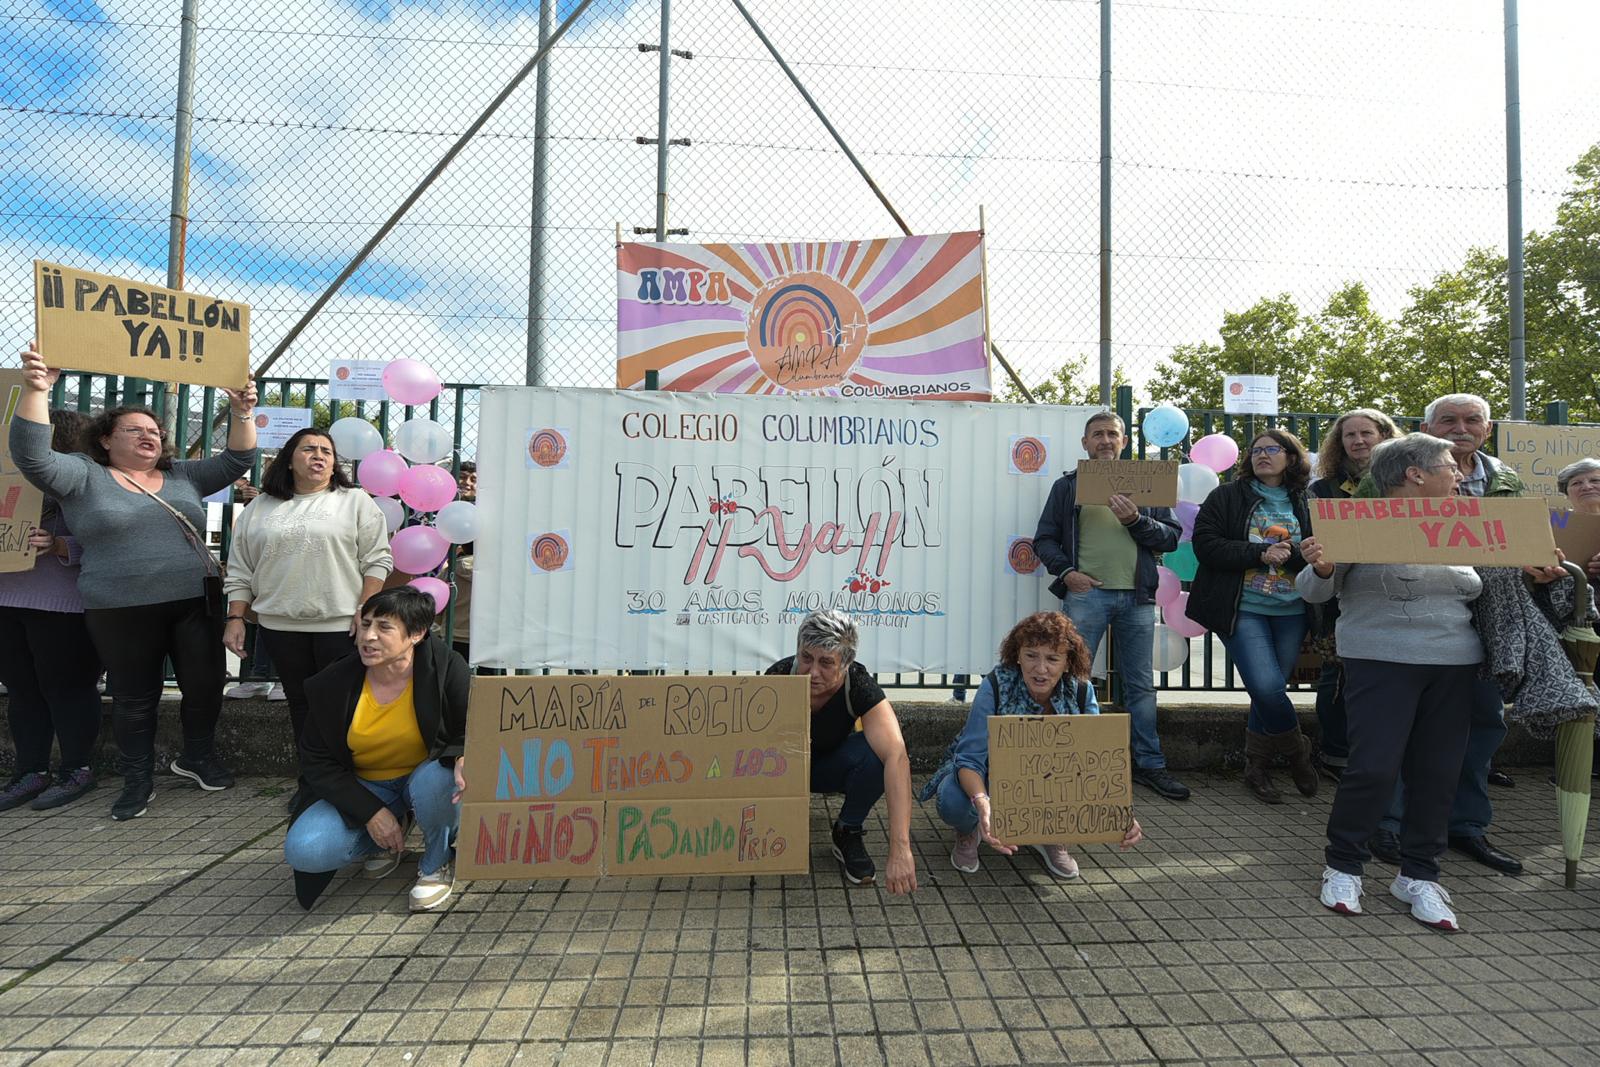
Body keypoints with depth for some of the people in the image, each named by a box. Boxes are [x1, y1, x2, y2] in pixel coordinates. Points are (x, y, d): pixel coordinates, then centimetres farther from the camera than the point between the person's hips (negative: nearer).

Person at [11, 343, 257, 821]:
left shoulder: (183, 475, 10)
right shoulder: (84, 477, 2)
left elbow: (236, 460, 6)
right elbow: (31, 455, -13)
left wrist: (241, 414, -8)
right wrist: (35, 390, -24)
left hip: (195, 603, 3)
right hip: (122, 612, -2)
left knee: (205, 684, 6)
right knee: (134, 697, 9)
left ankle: (198, 756, 29)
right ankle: (138, 780, 25)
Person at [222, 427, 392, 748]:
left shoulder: (356, 502, 2)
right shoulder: (259, 508, 13)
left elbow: (377, 559, -4)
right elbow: (240, 570, 13)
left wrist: (366, 609, -12)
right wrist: (235, 618, 5)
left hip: (341, 625, -3)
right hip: (281, 625, 4)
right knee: (300, 703, 12)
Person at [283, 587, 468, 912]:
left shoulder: (446, 668, -18)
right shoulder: (332, 685, -10)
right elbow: (317, 761, -4)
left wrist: (463, 759, -37)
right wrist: (371, 812, -15)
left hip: (424, 776, -2)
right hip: (361, 788, 2)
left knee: (435, 779, -37)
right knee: (302, 851, -20)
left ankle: (435, 864, -6)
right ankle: (380, 844, 11)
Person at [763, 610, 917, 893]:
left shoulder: (858, 683, -31)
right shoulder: (779, 676, -29)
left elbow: (897, 757, -44)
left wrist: (900, 849, -53)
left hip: (831, 767, 0)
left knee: (876, 752, -33)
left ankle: (848, 833, -5)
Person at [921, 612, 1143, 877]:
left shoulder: (1080, 692, -18)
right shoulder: (996, 686, -28)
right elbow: (970, 758, -31)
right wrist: (982, 803, -52)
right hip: (988, 776, -2)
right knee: (953, 801, -35)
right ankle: (968, 833, 3)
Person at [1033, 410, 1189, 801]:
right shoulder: (1068, 485, 10)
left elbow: (1171, 537, 8)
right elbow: (1044, 539, 7)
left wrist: (1135, 521, -8)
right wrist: (1066, 571, -9)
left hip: (1137, 597, 2)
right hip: (1086, 593, -2)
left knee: (1141, 684, 9)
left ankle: (1149, 765, 20)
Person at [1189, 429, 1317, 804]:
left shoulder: (1305, 503, 11)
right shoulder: (1227, 496, 3)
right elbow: (1206, 544, -8)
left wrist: (1289, 554, -17)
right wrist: (1260, 553, -15)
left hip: (1291, 611, 3)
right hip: (1243, 608, -3)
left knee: (1269, 693, 6)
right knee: (1267, 687, -14)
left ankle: (1257, 767, 24)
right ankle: (1297, 752, 15)